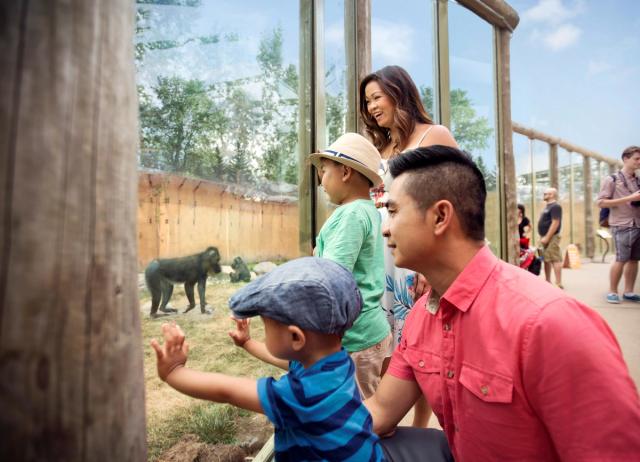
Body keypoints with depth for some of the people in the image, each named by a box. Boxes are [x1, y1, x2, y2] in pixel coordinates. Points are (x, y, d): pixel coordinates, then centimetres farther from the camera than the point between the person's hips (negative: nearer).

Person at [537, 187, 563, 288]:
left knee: (555, 260, -10)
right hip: (546, 237, 10)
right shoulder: (548, 206, 18)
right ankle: (548, 282, 21)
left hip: (551, 237, -10)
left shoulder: (555, 206, -12)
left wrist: (547, 237, -22)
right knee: (546, 260, 13)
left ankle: (558, 284, -9)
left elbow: (555, 223, -20)